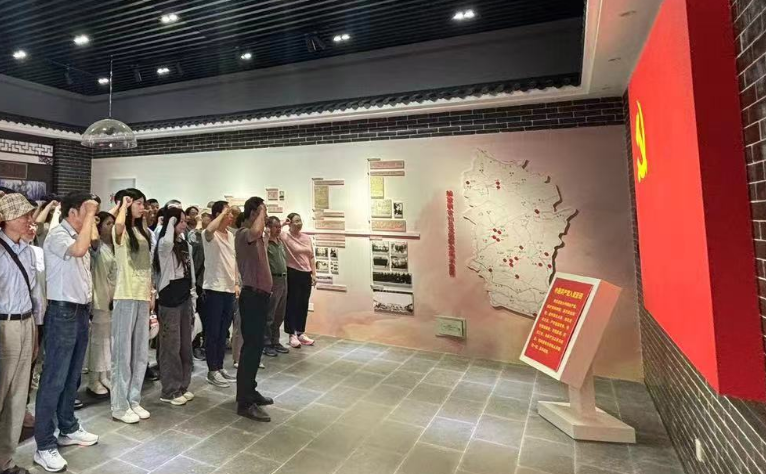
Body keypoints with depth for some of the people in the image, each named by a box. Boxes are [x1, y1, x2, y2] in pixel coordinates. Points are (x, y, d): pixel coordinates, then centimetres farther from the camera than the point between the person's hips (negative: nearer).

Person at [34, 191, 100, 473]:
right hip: (63, 312, -8)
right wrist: (90, 215, -25)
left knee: (72, 377, 17)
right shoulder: (57, 234, -13)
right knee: (54, 380, -1)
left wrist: (86, 310, 17)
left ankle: (68, 429, 30)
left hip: (80, 311, 9)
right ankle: (45, 445, 8)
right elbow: (78, 250, -36)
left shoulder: (78, 235, 13)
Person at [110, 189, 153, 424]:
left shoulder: (142, 232, 14)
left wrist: (151, 292, 13)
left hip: (142, 296, 7)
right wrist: (123, 206, -15)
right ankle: (120, 406, 13)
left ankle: (133, 400, 24)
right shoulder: (120, 231, -7)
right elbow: (119, 225, -34)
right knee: (123, 352, 1)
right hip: (126, 296, -7)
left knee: (141, 352, 12)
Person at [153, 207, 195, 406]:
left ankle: (182, 386, 24)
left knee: (185, 344, 13)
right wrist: (171, 222, -19)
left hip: (185, 297, 7)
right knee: (171, 345, 0)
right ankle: (169, 391, 12)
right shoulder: (164, 245, -9)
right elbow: (167, 242, -37)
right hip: (170, 297, -7)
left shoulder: (186, 244, 12)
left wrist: (192, 294, 14)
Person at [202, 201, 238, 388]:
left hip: (229, 289, 7)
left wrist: (236, 283, 13)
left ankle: (220, 367, 25)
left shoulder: (231, 235, 12)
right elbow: (209, 229, -38)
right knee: (213, 332, 2)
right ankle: (212, 371, 13)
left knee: (223, 331, 15)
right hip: (214, 288, -7)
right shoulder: (210, 235, -11)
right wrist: (222, 213, -24)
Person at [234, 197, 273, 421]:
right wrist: (261, 213, -24)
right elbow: (256, 232, -39)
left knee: (255, 346, 17)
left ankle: (249, 392, 29)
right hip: (252, 295, -10)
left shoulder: (254, 235, 15)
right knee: (251, 347, -6)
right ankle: (245, 403, 1)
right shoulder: (243, 233, -15)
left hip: (259, 295, 10)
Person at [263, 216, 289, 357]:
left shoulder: (280, 242, 14)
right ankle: (266, 344, 13)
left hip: (283, 280, 8)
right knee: (269, 316, 2)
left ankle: (275, 342, 26)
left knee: (279, 316, 15)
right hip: (272, 280, -8)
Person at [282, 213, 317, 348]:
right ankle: (292, 335, 12)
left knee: (304, 305, 12)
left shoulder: (307, 238, 9)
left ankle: (301, 333, 24)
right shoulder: (285, 237, -8)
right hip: (292, 274, -6)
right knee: (292, 304, 2)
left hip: (306, 274, 6)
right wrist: (282, 225, -19)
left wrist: (314, 274, 9)